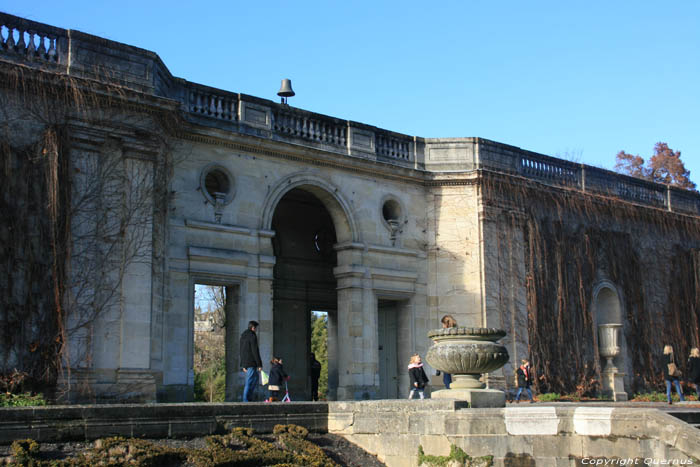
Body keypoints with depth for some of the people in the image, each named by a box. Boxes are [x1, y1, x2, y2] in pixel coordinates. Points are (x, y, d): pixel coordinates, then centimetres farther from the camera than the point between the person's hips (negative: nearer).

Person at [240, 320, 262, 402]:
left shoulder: (243, 335, 16)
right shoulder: (252, 336, -11)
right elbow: (255, 351, -16)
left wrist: (243, 365, 24)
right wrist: (259, 364, -13)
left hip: (245, 362, 9)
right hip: (251, 363, -9)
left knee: (256, 377, 17)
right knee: (250, 381, -5)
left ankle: (250, 397, 15)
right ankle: (246, 400, -4)